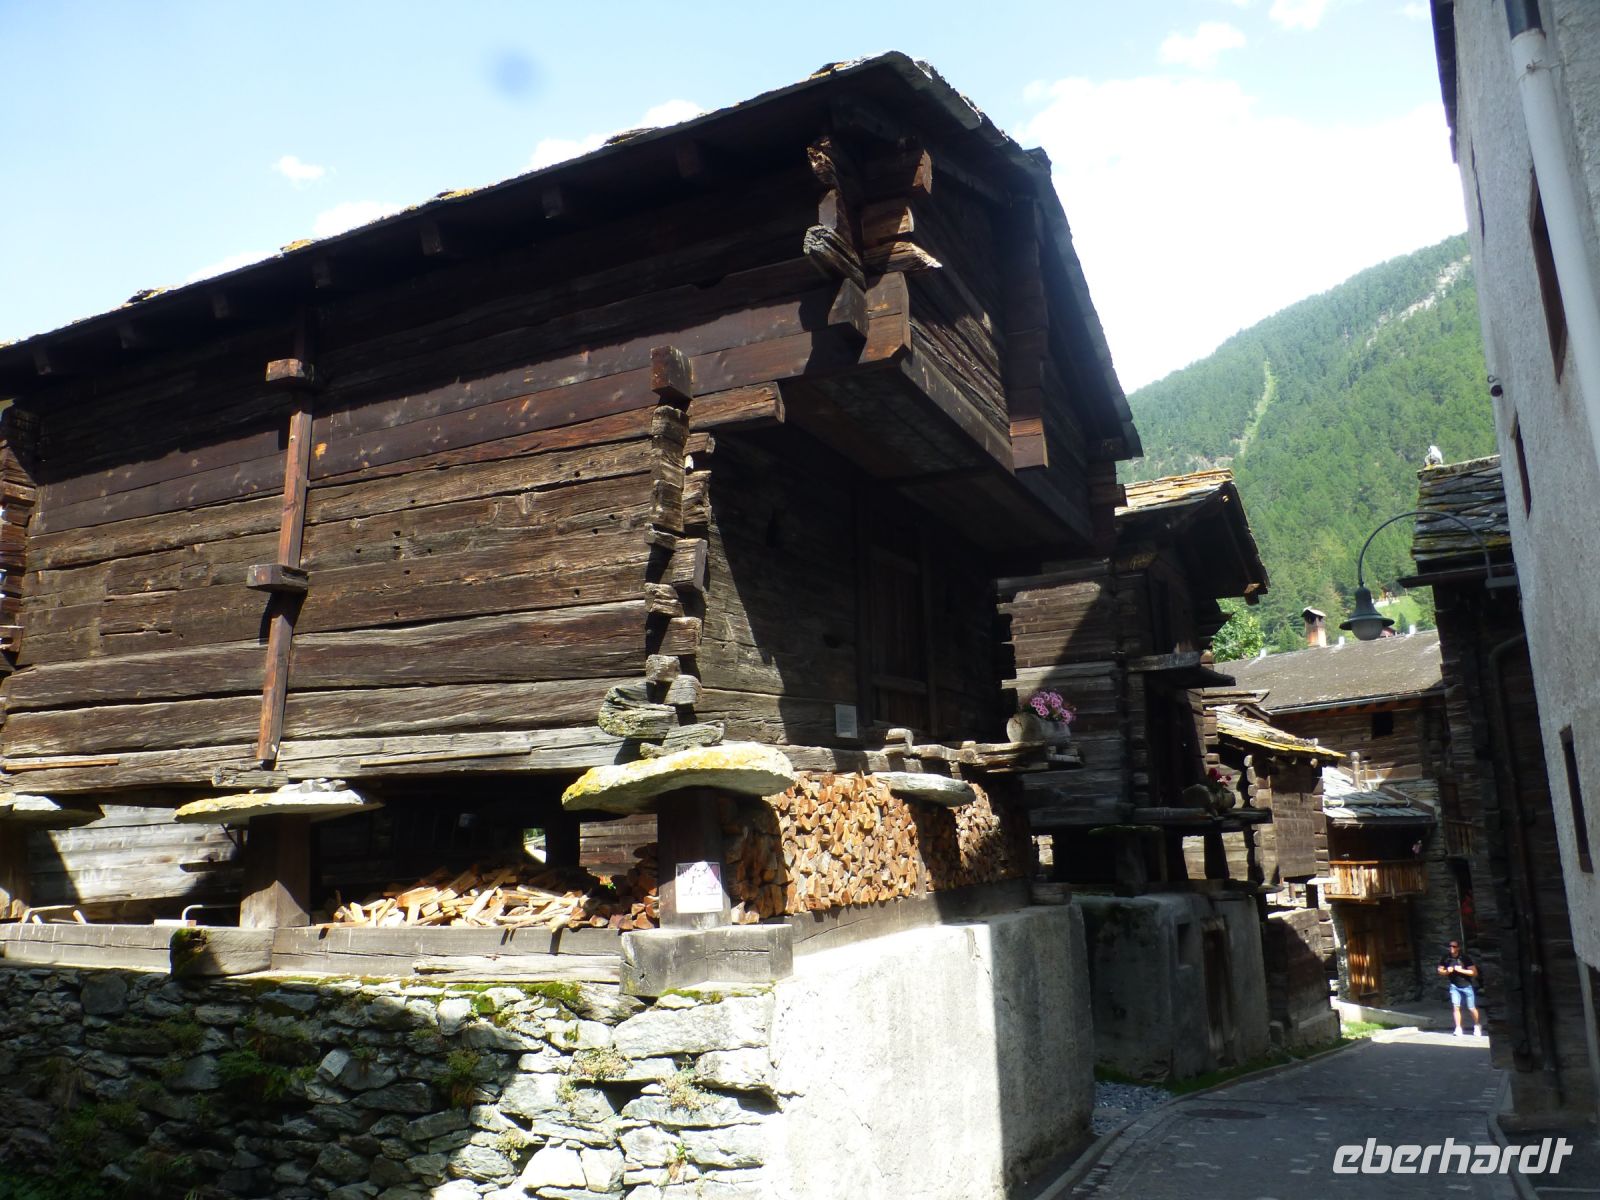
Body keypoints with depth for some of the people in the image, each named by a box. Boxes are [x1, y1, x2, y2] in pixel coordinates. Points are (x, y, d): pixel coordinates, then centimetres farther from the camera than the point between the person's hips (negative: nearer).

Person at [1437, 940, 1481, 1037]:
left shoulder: (1465, 958, -15)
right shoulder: (1446, 958, -6)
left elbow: (1474, 973, -16)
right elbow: (1440, 970, 5)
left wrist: (1461, 970, -25)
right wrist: (1447, 971, -15)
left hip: (1467, 986, -2)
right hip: (1454, 986, 2)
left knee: (1472, 1008, 8)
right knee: (1456, 1006, -10)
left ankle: (1477, 1026, 33)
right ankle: (1458, 1029, -6)